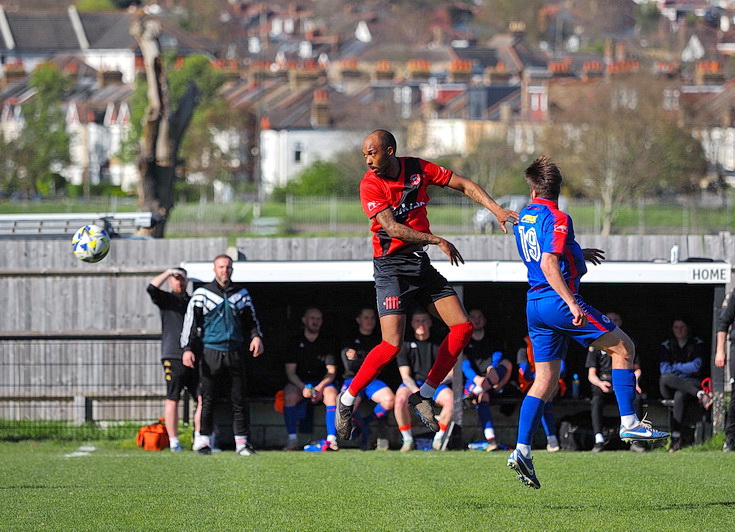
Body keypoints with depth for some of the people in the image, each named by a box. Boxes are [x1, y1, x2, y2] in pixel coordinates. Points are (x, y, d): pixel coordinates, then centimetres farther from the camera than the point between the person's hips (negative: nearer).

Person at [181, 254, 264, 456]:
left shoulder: (241, 294, 14)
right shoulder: (202, 294, 5)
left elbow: (251, 319, 21)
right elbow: (190, 321, 2)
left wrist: (256, 337, 0)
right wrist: (187, 349, -8)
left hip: (236, 354, 2)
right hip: (211, 352, -2)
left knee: (239, 399, 1)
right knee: (207, 399, -4)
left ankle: (242, 442, 6)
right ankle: (204, 440, 2)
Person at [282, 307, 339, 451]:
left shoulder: (327, 342, 6)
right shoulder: (295, 341, 3)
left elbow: (331, 372, -1)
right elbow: (290, 372, -2)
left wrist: (320, 388, -21)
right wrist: (303, 388, -21)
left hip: (322, 382, 0)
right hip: (299, 383, 0)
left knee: (331, 394, -32)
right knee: (289, 394, -33)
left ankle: (332, 439, -37)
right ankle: (292, 440, -32)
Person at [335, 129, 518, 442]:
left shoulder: (418, 169, 1)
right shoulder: (370, 185, -13)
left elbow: (464, 185, 7)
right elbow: (392, 228, -22)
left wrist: (496, 210, -6)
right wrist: (437, 240, -28)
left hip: (420, 263, 6)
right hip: (391, 266, -6)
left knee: (462, 328, -1)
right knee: (392, 344, -18)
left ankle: (424, 396, 7)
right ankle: (347, 399, -1)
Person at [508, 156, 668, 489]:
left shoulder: (523, 218, 14)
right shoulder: (557, 219, -12)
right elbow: (548, 265, -24)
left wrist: (578, 254, 39)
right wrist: (571, 302, -28)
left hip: (534, 305, 8)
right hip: (558, 299, -8)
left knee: (546, 380, 8)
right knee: (623, 348, 4)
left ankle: (522, 450, -2)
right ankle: (629, 423, -1)